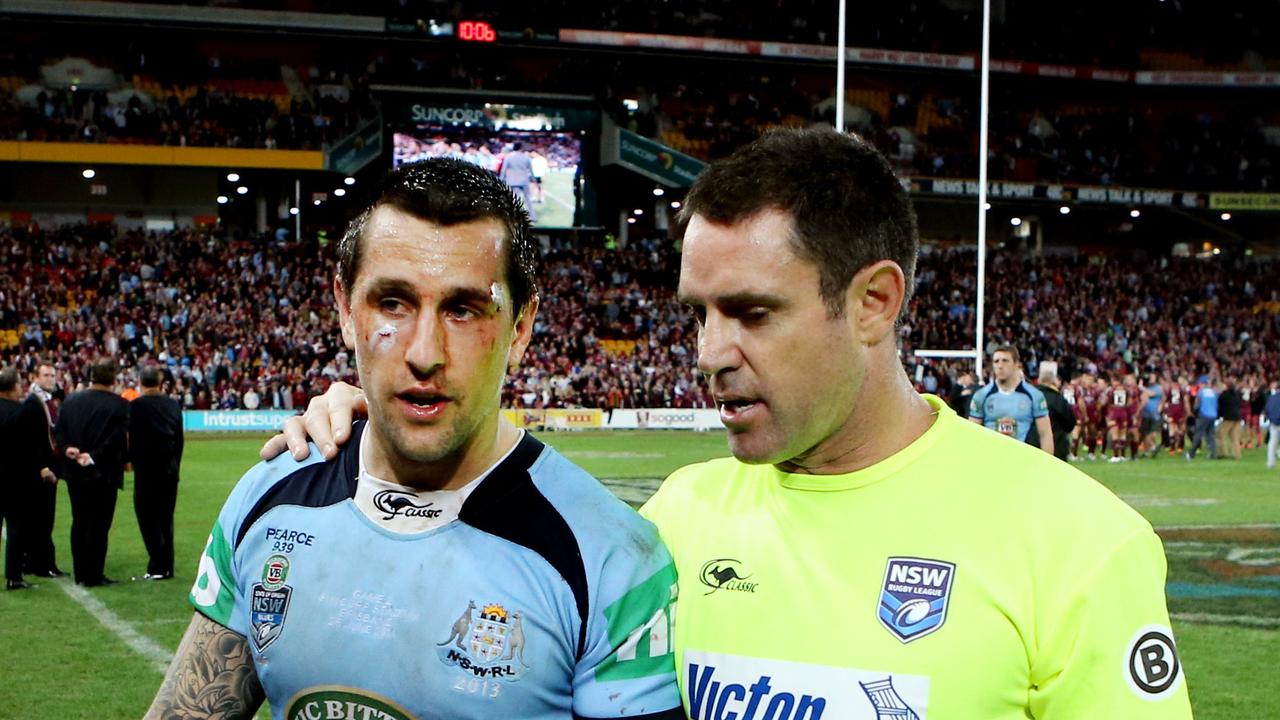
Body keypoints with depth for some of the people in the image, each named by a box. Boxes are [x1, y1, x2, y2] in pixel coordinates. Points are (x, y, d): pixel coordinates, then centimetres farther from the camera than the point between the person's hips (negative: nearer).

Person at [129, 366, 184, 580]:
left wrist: (132, 460, 7)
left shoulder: (138, 405, -11)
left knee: (148, 517, -1)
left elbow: (134, 438, -9)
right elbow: (179, 438, 8)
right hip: (170, 468, 5)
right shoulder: (173, 404, 4)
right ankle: (167, 566, 13)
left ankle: (158, 566, -6)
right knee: (166, 518, 11)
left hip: (147, 468, -5)